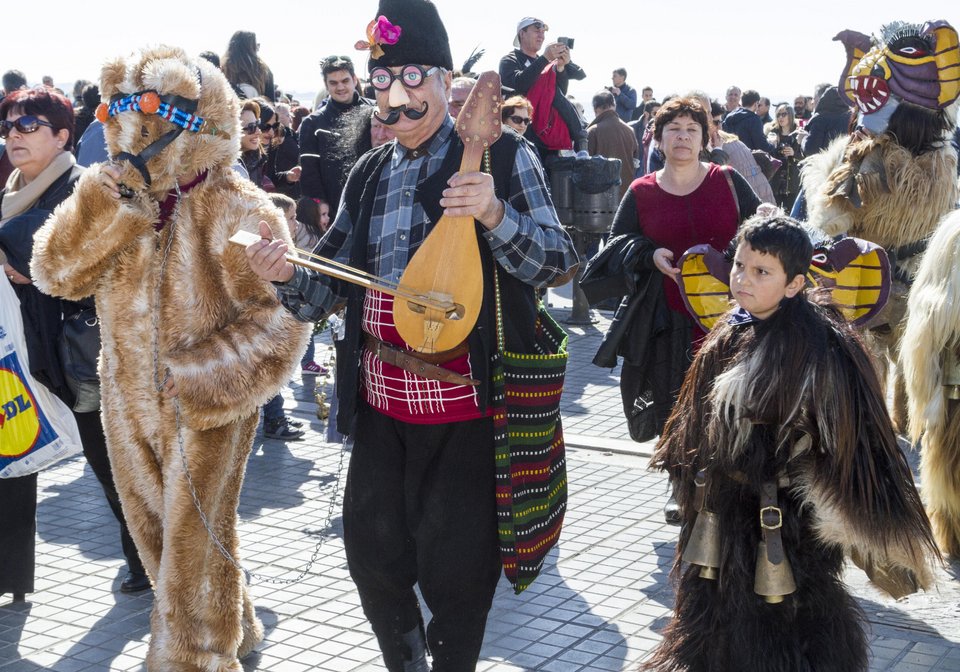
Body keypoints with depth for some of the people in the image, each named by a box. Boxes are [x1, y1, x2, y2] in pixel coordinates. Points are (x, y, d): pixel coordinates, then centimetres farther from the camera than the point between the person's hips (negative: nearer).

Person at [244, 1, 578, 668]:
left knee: (455, 570, 5)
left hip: (465, 409, -5)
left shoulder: (501, 156, -5)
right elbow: (329, 285, 10)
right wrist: (288, 276, -12)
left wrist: (495, 216, -27)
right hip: (380, 407, 6)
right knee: (373, 557, 16)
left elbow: (556, 262, -10)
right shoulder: (367, 175, 10)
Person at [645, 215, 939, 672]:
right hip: (725, 506, 7)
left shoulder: (816, 347, -22)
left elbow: (848, 433, -21)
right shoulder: (733, 334, 1)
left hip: (785, 516, -7)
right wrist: (685, 465, 25)